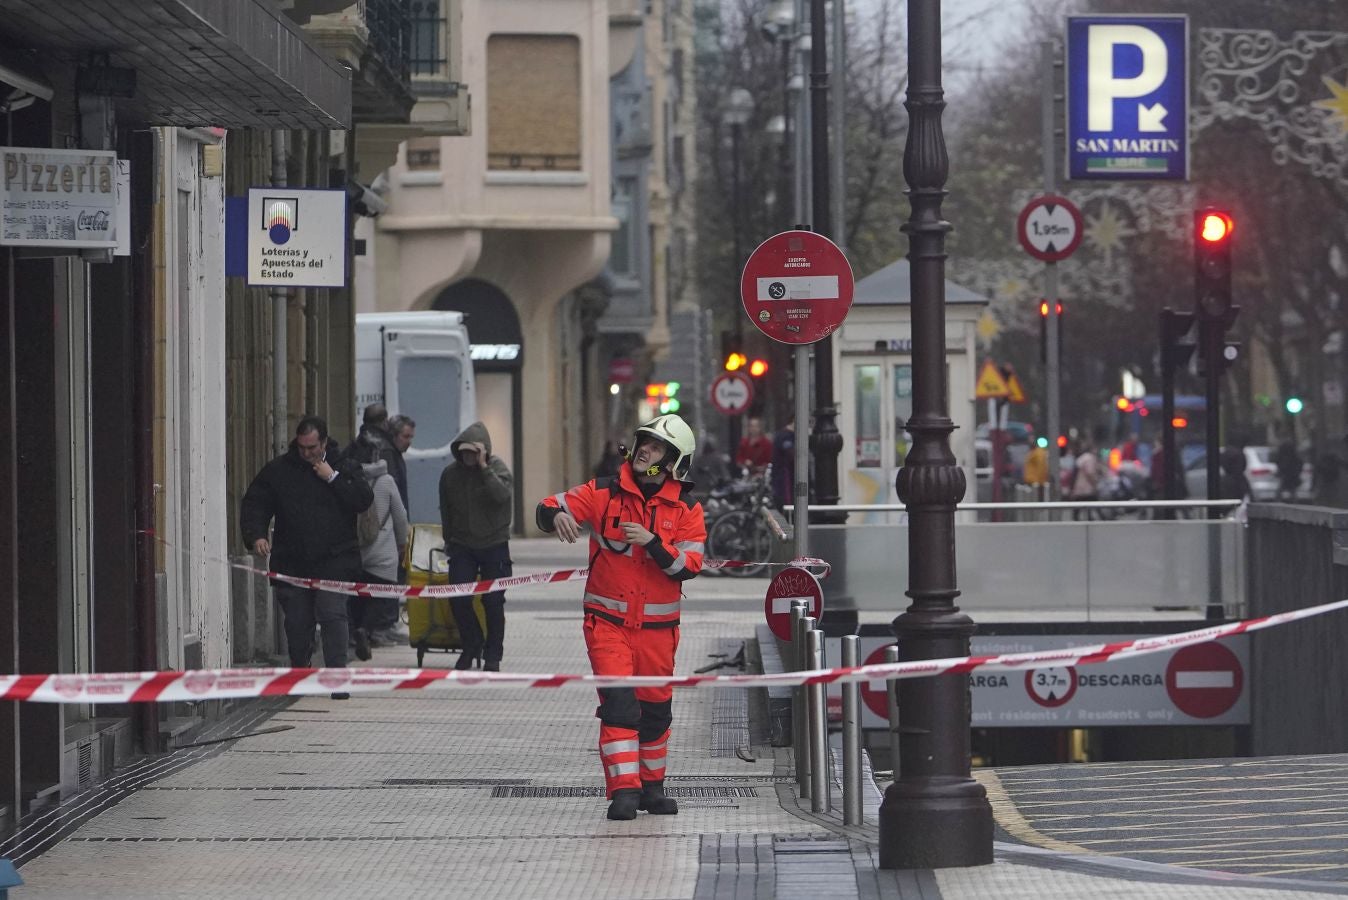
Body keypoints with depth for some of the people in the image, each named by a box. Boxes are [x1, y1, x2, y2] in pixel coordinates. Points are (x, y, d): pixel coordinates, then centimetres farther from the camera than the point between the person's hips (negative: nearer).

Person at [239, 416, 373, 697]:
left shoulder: (345, 468, 5)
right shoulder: (278, 470, 8)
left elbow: (364, 500, -7)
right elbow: (253, 504, 8)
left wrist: (333, 479, -11)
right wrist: (255, 535, -8)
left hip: (333, 562, -2)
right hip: (292, 563, 2)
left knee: (333, 615, -13)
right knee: (296, 622, 7)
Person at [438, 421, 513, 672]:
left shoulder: (497, 468, -7)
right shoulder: (450, 473, 2)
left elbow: (501, 494, -27)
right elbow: (446, 510, 13)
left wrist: (483, 467, -26)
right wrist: (449, 541, 14)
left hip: (494, 545, -3)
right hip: (462, 546, 3)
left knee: (493, 602, 1)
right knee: (458, 600, -6)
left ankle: (492, 655, 12)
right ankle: (471, 645, 16)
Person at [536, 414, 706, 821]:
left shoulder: (687, 510, -1)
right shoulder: (604, 493, -3)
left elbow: (688, 566, -9)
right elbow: (548, 509, -5)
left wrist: (653, 543, -24)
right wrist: (557, 515, -29)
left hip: (657, 626, 2)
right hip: (607, 618, -2)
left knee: (655, 708, 12)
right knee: (618, 702, -14)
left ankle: (651, 786, 30)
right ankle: (624, 789, -15)